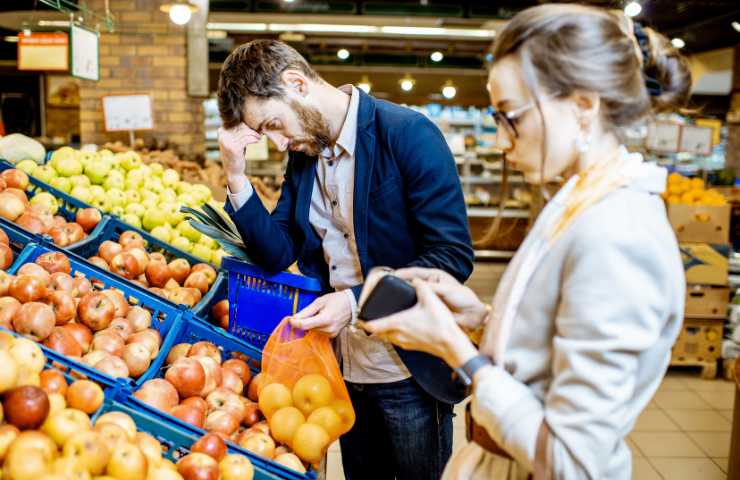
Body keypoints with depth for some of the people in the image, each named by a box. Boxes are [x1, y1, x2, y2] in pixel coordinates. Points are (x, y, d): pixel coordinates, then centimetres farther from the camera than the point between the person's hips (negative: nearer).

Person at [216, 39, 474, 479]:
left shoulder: (409, 134, -17)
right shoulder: (303, 152, 4)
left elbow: (454, 256, -20)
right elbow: (277, 254, 3)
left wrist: (356, 301, -28)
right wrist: (237, 176, -10)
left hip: (409, 373, -6)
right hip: (344, 367, 6)